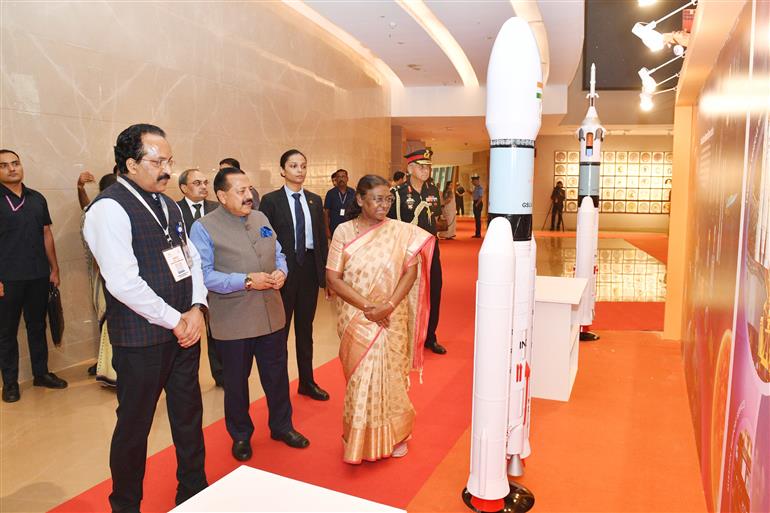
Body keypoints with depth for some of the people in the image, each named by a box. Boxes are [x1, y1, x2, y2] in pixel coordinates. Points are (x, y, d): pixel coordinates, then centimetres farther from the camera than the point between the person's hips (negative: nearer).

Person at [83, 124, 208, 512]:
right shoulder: (110, 208, -15)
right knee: (134, 424, 10)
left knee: (188, 414, 18)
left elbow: (191, 259, 11)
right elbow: (123, 282, -22)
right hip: (142, 338, -7)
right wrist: (175, 320, -15)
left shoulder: (168, 204, 10)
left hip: (184, 328, 7)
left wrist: (196, 309, -5)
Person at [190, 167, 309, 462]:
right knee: (236, 381, 13)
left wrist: (281, 271, -8)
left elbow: (278, 254, 14)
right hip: (233, 321, -5)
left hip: (272, 315, 5)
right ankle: (240, 435, 36)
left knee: (277, 374, 16)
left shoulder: (260, 218, 9)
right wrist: (246, 281, -23)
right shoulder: (204, 228, -10)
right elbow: (204, 274, -17)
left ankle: (281, 426, 38)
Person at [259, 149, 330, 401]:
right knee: (280, 330, 8)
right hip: (283, 270, -4)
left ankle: (307, 382, 31)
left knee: (306, 328, 16)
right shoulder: (271, 200, -6)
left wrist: (325, 270, 4)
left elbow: (322, 238, 8)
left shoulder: (315, 200, 7)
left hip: (310, 269, 4)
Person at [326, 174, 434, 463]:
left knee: (390, 376, 11)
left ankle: (394, 435, 33)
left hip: (391, 320, 1)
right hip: (356, 319, 0)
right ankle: (361, 439, 29)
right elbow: (333, 278, -8)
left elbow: (411, 270, -6)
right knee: (360, 378, 9)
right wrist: (367, 306, -16)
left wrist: (388, 305, -19)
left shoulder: (400, 232, -2)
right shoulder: (344, 232, -4)